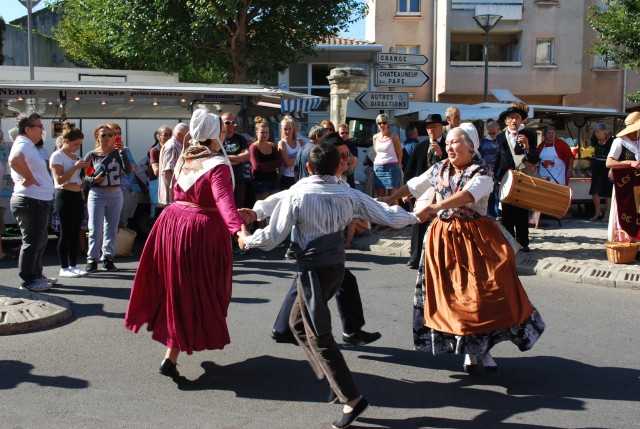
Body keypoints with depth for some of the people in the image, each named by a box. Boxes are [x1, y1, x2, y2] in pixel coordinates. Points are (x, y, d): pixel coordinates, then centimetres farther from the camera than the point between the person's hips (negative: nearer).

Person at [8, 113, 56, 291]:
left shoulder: (28, 145, 16)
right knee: (32, 242, -2)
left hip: (39, 201, 10)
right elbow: (14, 160, -38)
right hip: (31, 201, -10)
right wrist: (30, 178, -26)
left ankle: (36, 275, 29)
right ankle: (28, 281, 7)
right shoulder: (24, 144, -16)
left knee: (40, 240, 19)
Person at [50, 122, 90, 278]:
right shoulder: (57, 156, -7)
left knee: (76, 233, 8)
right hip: (64, 196, -8)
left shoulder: (75, 156, 15)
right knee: (66, 233, -4)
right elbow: (59, 179, -15)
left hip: (77, 196, 8)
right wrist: (76, 167, -18)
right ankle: (64, 268, 2)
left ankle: (73, 265, 14)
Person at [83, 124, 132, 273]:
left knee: (111, 229, 9)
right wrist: (93, 180, -18)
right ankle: (92, 259, 6)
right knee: (95, 230, -4)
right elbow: (83, 177, 2)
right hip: (97, 195, -2)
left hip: (115, 195, 2)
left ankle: (108, 258, 18)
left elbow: (127, 170, -13)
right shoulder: (91, 156, -1)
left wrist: (122, 151, -21)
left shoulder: (116, 153, 1)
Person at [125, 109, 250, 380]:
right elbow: (224, 199, -33)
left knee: (172, 285, 21)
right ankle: (171, 357, 4)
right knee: (193, 293, 3)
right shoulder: (218, 166, -16)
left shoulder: (183, 159, 6)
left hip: (171, 223, 7)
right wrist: (239, 228, -46)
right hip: (202, 232, -6)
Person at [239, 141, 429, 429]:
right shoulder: (349, 195, 2)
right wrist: (415, 217, 26)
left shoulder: (296, 194, -10)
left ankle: (352, 399, 3)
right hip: (337, 267, 6)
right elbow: (388, 217, 6)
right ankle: (330, 376, 23)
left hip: (314, 270, -6)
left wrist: (247, 241, 10)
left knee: (320, 337, 2)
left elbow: (273, 237, -10)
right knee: (298, 322, 23)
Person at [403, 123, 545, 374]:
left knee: (484, 291, -5)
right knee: (451, 294, 5)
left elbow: (467, 195, -30)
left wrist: (436, 206, -44)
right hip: (444, 238, 4)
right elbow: (412, 186, 12)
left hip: (475, 238, -4)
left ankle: (482, 348, 13)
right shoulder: (439, 169, 6)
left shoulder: (482, 173, -11)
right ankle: (470, 350, 20)